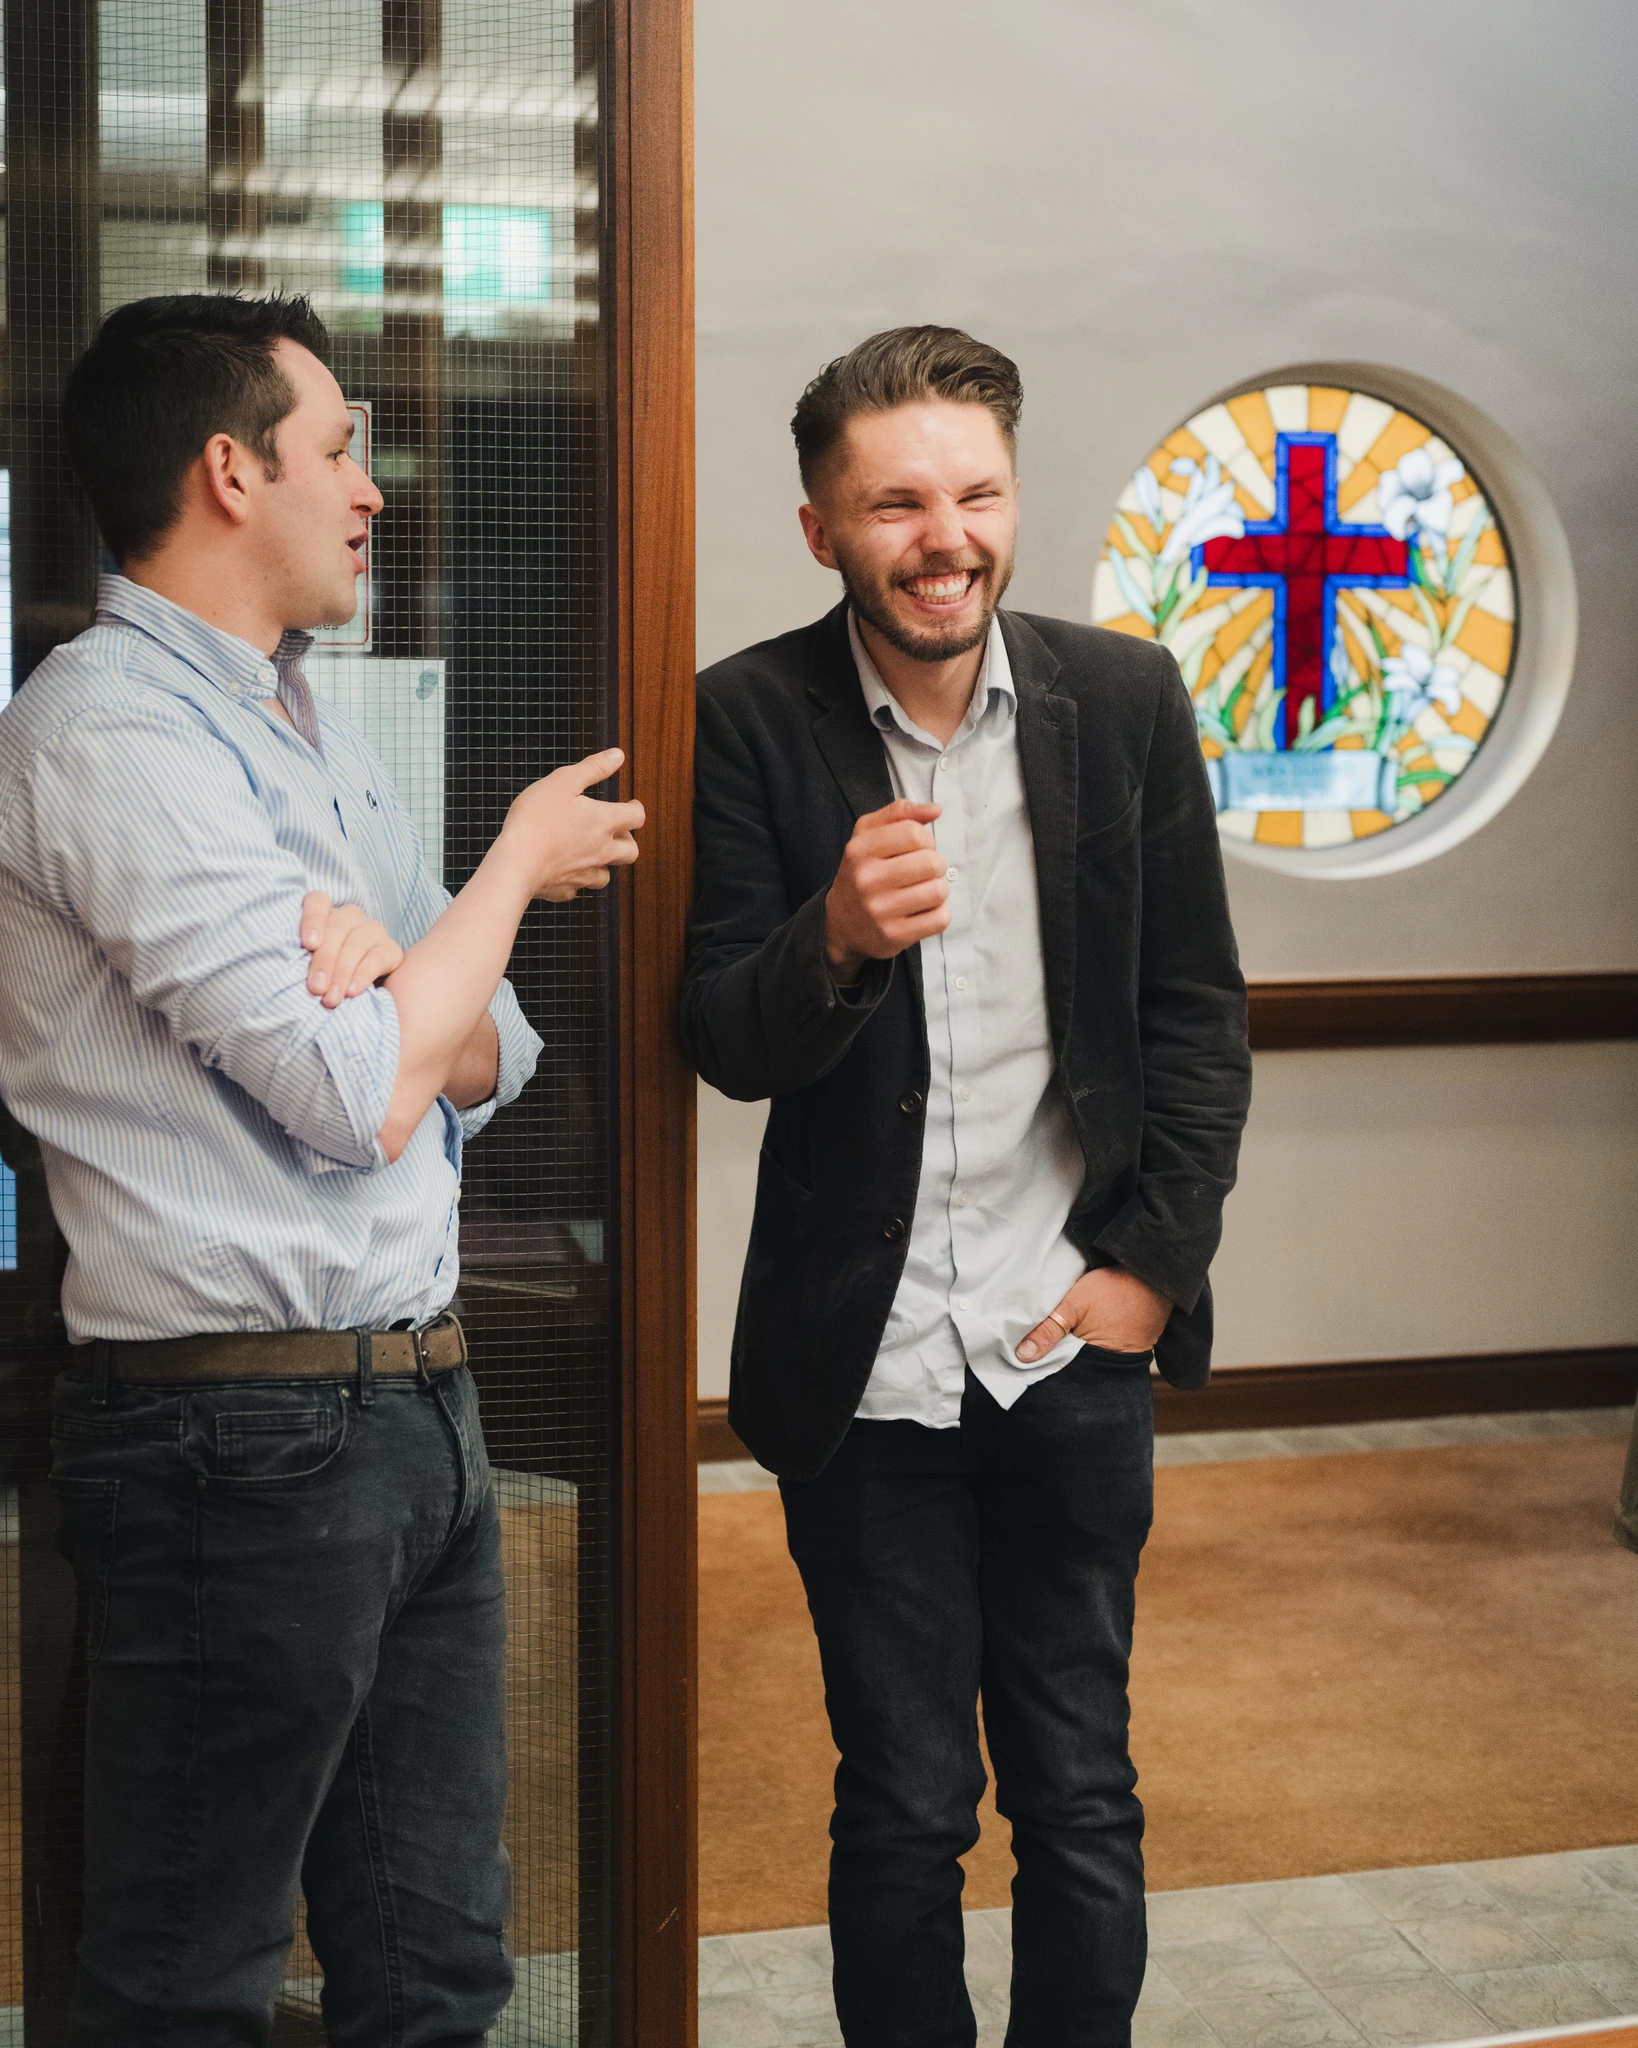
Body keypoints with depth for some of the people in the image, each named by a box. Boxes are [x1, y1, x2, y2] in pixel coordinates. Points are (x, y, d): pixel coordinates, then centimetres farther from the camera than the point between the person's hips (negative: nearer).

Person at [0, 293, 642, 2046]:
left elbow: (488, 1061, 11)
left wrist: (385, 972, -12)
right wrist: (517, 864, -3)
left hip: (414, 1405, 9)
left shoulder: (306, 730, 16)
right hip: (246, 1427, -9)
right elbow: (365, 1095, -19)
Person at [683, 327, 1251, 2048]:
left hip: (1071, 1344, 2)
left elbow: (1198, 1011, 6)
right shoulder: (753, 719, -7)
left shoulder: (1125, 697, -1)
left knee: (1080, 1795, 12)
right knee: (903, 1807, 9)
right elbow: (725, 1044, -8)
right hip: (863, 1364, -1)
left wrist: (1149, 1260, -2)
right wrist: (837, 936, -29)